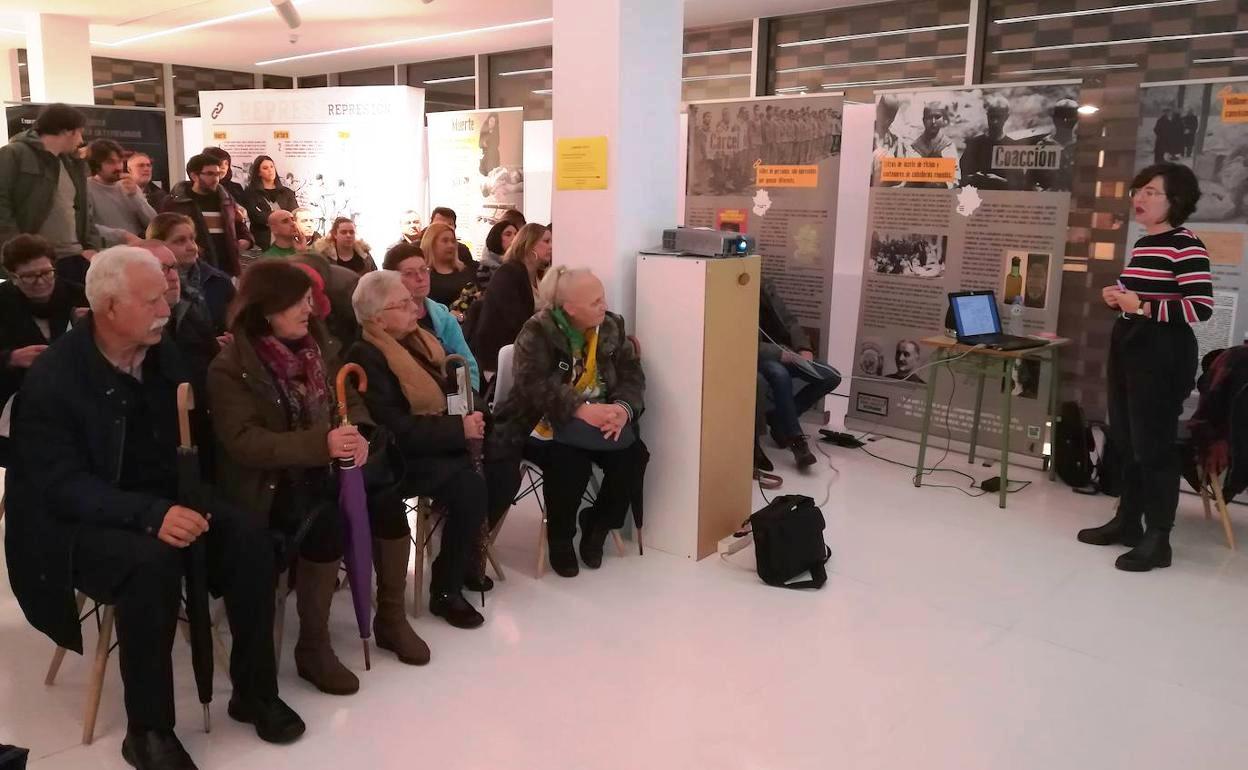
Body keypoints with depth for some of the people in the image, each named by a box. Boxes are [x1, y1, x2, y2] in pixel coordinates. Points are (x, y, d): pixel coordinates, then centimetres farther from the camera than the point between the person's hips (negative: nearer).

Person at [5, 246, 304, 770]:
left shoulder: (165, 355, 2)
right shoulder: (53, 377, -16)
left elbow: (189, 439, 10)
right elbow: (62, 485, -21)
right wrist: (149, 515, -34)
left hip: (164, 504, 5)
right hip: (80, 523, -5)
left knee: (249, 539, -20)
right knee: (152, 564, -35)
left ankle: (254, 691, -3)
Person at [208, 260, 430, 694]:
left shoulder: (317, 346, 7)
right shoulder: (231, 367, -13)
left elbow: (349, 401, 10)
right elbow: (244, 442, -22)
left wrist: (357, 434, -15)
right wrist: (322, 443, -33)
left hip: (320, 467, 6)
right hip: (267, 482, -6)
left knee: (386, 498, -17)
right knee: (326, 521, -32)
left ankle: (390, 617, 1)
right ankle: (312, 647, -15)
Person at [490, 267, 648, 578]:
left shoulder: (611, 327, 5)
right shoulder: (537, 333, -12)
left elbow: (632, 375, -2)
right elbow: (536, 386, -25)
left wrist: (623, 408, -24)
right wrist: (582, 410, -37)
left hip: (600, 416, 5)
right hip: (546, 421, -5)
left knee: (633, 457, -20)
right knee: (570, 463, -33)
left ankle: (597, 525, 7)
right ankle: (561, 538, -5)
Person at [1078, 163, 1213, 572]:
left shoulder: (1186, 246, -13)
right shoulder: (1141, 245, 14)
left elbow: (1201, 308, -20)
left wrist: (1143, 306, -23)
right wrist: (1117, 298, 7)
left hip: (1163, 355, -9)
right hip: (1127, 348, 9)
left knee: (1154, 444, -5)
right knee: (1125, 440, 14)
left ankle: (1157, 539, 4)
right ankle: (1127, 521, 27)